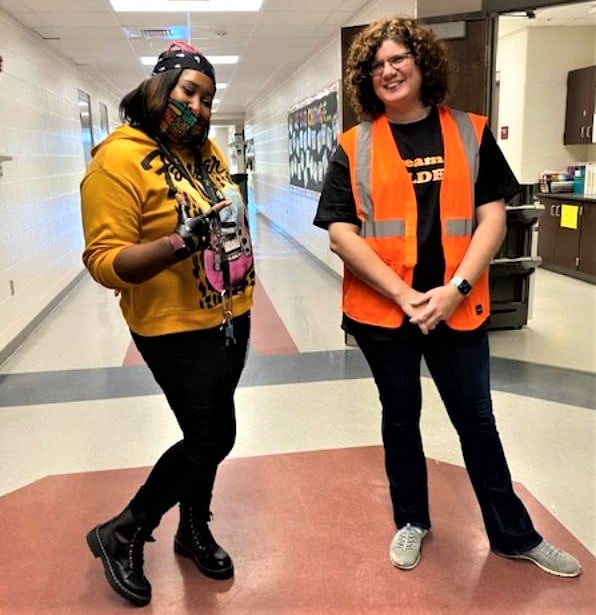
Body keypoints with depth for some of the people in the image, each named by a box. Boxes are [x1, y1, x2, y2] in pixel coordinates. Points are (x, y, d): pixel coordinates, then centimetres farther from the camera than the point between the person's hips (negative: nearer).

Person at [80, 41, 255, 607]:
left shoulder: (207, 149, 6)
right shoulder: (118, 159, -16)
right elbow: (103, 261, -21)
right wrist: (178, 244, -35)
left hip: (230, 317, 7)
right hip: (177, 328, -7)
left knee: (207, 435, 16)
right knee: (212, 438, -4)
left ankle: (194, 530, 38)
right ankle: (122, 534, 18)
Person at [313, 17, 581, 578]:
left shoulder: (470, 133, 2)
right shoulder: (354, 147, -1)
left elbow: (492, 217, -2)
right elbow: (340, 233, -7)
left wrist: (455, 289, -14)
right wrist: (402, 294, -15)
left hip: (457, 309, 1)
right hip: (382, 310, 0)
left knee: (477, 420, 14)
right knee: (400, 417, 16)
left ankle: (513, 533, 33)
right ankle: (411, 521, 37)